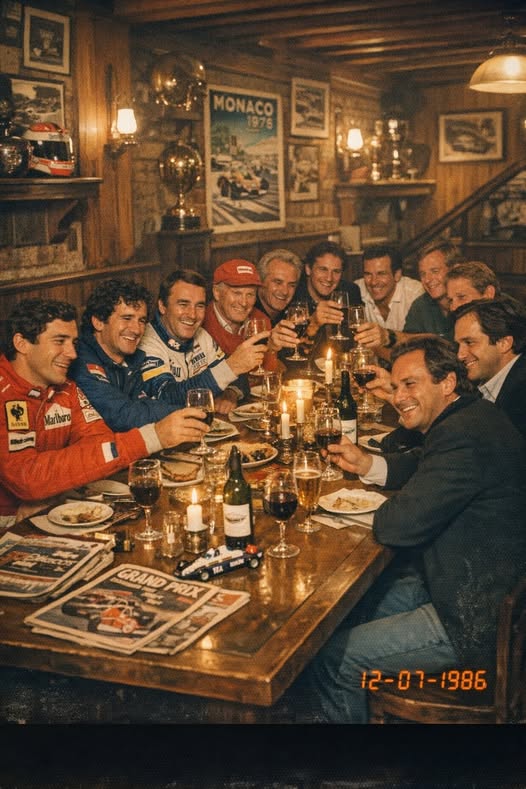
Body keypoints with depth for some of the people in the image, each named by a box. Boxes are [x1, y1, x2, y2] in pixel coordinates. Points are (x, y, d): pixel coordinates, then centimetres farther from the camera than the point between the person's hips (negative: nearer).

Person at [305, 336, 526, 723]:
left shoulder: (464, 436, -28)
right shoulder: (472, 416, 6)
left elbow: (399, 524, -30)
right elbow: (420, 467, 22)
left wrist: (379, 508, -5)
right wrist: (367, 464, 3)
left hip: (479, 618, -11)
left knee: (331, 658, -7)